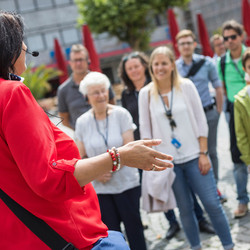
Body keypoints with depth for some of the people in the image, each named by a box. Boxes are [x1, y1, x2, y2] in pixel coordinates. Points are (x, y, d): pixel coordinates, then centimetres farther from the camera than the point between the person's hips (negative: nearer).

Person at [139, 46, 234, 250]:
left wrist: (203, 153, -5)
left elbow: (201, 121, -1)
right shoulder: (146, 93, 0)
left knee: (212, 203, 1)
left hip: (193, 156, -1)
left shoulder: (186, 86, -2)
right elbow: (145, 129, 3)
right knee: (185, 208, 9)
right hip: (167, 162, 1)